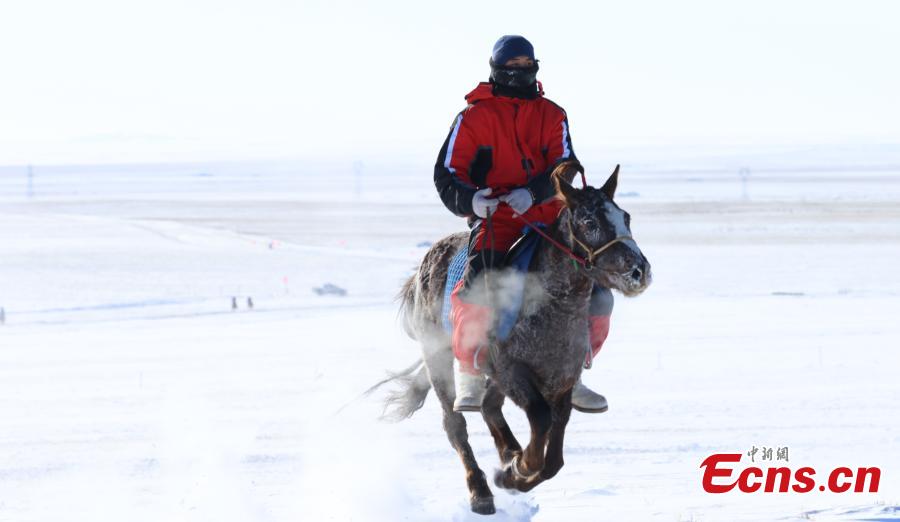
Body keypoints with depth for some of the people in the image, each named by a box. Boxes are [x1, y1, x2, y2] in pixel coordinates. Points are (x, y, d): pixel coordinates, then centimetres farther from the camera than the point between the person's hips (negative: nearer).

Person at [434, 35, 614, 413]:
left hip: (547, 219, 4)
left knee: (595, 294, -5)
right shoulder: (474, 117, 4)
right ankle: (469, 375, -12)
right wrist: (469, 200, -21)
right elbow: (447, 174, 1)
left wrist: (533, 192, -21)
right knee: (479, 290, -31)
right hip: (494, 221, -4)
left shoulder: (551, 116, 12)